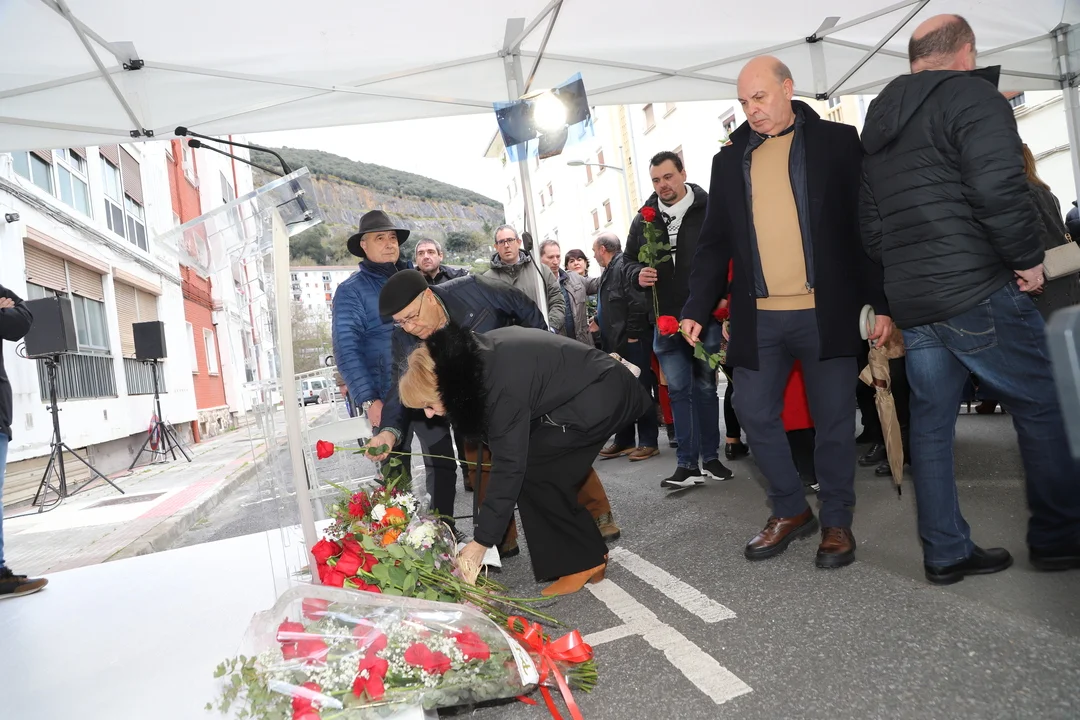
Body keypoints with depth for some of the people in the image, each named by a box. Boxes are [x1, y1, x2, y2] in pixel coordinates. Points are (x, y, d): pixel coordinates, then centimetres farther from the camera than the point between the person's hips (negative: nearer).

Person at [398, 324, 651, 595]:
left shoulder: (502, 388, -30)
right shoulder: (476, 358, -5)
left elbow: (509, 466, -25)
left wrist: (481, 541, -19)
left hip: (600, 394, -9)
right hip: (586, 387, 9)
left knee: (533, 472, -11)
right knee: (546, 469, 5)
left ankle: (583, 562, 2)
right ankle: (587, 554, 16)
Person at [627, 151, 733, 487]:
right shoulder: (643, 220, 8)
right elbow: (629, 259, 17)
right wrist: (638, 274, -6)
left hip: (707, 317, -3)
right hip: (666, 321, 3)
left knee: (705, 388, 9)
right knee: (678, 391, 4)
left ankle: (710, 457, 21)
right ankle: (688, 463, 10)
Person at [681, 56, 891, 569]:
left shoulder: (836, 142, 4)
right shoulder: (730, 160, 13)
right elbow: (715, 243, 12)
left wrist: (883, 302, -4)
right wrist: (697, 308, 4)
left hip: (827, 310, -3)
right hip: (757, 316, 3)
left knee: (833, 420, 5)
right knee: (754, 413, 4)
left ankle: (836, 522, 23)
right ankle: (790, 510, 24)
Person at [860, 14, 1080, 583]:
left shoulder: (878, 126, 19)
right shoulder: (972, 95, -4)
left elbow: (871, 226, 18)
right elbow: (1001, 188, -19)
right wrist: (1028, 258, -8)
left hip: (910, 302, 7)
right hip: (979, 292, -7)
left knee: (931, 424, 10)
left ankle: (946, 554, 17)